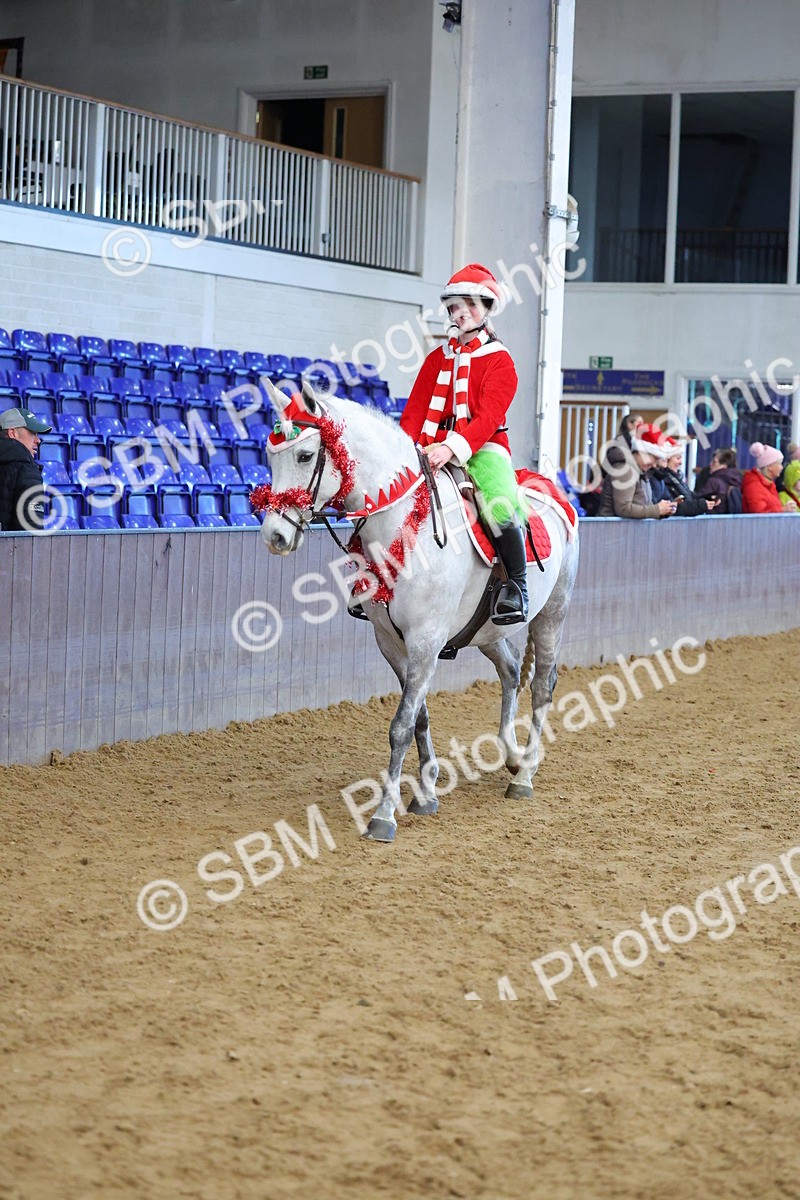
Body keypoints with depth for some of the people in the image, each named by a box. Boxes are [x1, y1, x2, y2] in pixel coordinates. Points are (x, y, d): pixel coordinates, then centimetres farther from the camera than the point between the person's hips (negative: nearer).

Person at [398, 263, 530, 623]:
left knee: (502, 508, -33)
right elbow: (416, 408, 14)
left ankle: (516, 586, -18)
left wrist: (452, 448, -27)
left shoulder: (499, 360, 1)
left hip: (483, 448, -5)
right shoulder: (438, 358, 18)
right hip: (437, 449, 5)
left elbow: (488, 416, -12)